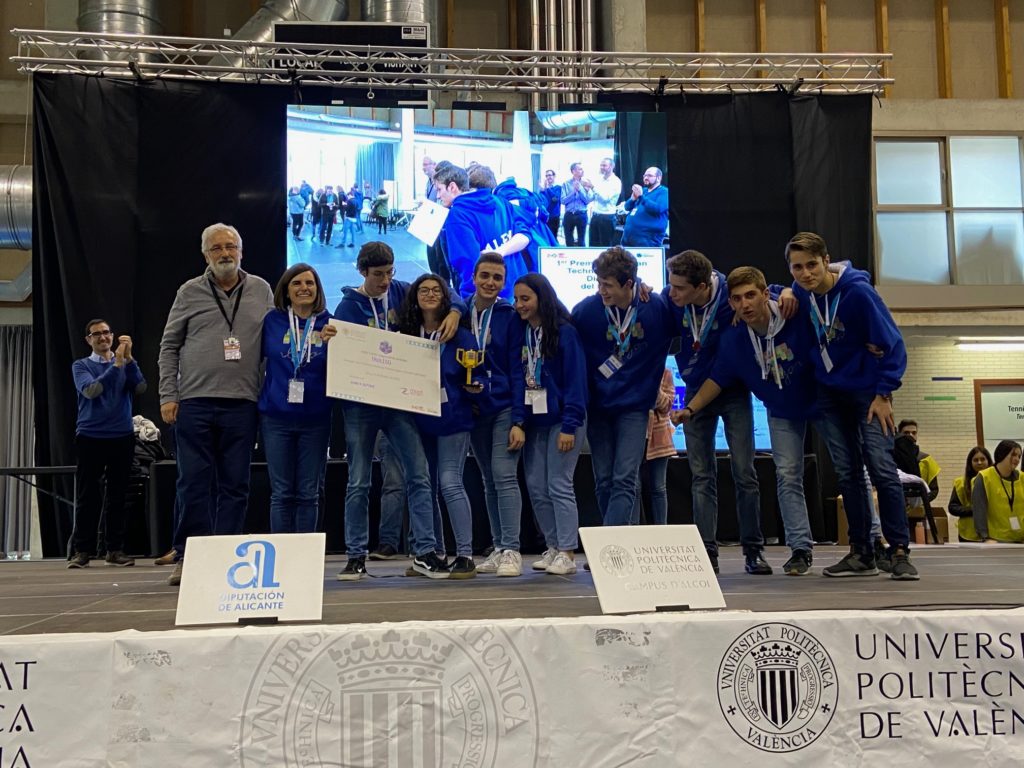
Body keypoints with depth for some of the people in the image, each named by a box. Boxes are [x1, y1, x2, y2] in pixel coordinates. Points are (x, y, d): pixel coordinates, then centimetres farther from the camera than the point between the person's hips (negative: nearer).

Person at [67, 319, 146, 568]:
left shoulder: (126, 364, 9)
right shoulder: (81, 366, 5)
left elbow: (140, 388, -7)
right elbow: (90, 390, -13)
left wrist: (128, 359, -18)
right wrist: (116, 365, -21)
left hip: (122, 437, 1)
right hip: (90, 437, -1)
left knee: (117, 495, 4)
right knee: (87, 496, 0)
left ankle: (115, 550, 8)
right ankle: (82, 550, 6)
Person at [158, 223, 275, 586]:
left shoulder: (261, 291, 10)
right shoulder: (190, 292, 7)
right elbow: (169, 347, 9)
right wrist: (168, 396, 0)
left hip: (242, 403, 1)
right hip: (194, 402, -1)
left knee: (235, 486, 4)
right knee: (193, 483, -1)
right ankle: (188, 557, 8)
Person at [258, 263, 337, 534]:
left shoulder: (329, 324, 1)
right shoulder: (273, 321, 1)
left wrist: (330, 343, -18)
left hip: (315, 418, 1)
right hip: (276, 417, 0)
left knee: (308, 493, 8)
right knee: (282, 493, 4)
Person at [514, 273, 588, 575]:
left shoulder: (564, 332, -8)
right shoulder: (521, 333, 9)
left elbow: (576, 380, -11)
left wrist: (569, 426, -16)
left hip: (560, 420, -6)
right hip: (533, 420, 6)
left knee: (559, 486, -6)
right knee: (536, 487, 7)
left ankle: (567, 554, 0)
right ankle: (553, 547, 18)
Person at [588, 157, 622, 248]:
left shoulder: (616, 181, -9)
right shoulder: (599, 179, 12)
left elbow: (606, 197, -21)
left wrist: (593, 187, -21)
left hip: (607, 217, -7)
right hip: (595, 216, 7)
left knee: (606, 246, 0)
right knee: (593, 244, 9)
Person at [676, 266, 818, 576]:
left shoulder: (798, 319, -30)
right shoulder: (733, 340, -18)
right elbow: (718, 379, -5)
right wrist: (690, 408, -13)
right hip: (781, 411, 2)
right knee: (787, 475, -3)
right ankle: (801, 548, 5)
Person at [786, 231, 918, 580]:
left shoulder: (858, 291, -22)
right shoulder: (801, 292, -6)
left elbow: (891, 343, -16)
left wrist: (883, 394, -16)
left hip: (867, 391, -5)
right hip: (829, 393, 5)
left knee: (882, 468, -11)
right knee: (847, 473, 6)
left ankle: (899, 552, -3)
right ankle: (861, 553, 13)